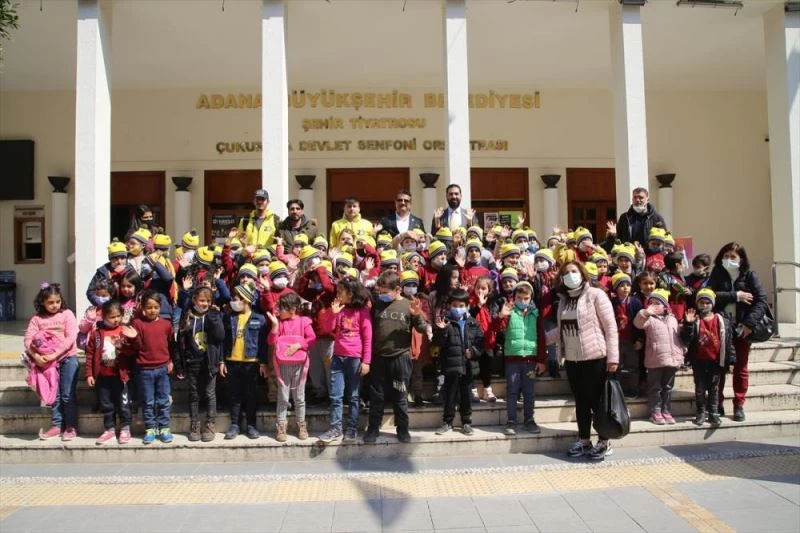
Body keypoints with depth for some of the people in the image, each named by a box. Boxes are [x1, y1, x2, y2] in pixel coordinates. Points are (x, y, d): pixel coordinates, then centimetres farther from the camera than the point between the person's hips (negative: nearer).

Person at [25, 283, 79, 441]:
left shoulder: (67, 314, -4)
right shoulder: (37, 318, 4)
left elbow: (70, 338, -12)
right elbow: (28, 339, -3)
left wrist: (55, 354, -20)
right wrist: (36, 355, -18)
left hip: (68, 357, -3)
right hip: (48, 360, 3)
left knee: (68, 394, -1)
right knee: (54, 395, 10)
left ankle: (71, 427, 8)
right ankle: (56, 426, 20)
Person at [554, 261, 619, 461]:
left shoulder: (596, 295, -8)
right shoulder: (563, 299, 10)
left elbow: (611, 326, -11)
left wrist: (613, 356, -15)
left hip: (594, 357, -6)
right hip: (571, 359, 6)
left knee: (596, 401, 2)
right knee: (580, 401, 13)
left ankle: (604, 443, 16)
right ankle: (584, 441, 24)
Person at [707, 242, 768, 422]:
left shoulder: (749, 276, 1)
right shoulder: (717, 274, 3)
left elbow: (762, 300, -8)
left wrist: (749, 323, -18)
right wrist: (735, 296, -16)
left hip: (742, 328, 0)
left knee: (741, 367, 8)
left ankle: (739, 405, 17)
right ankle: (717, 404, 13)